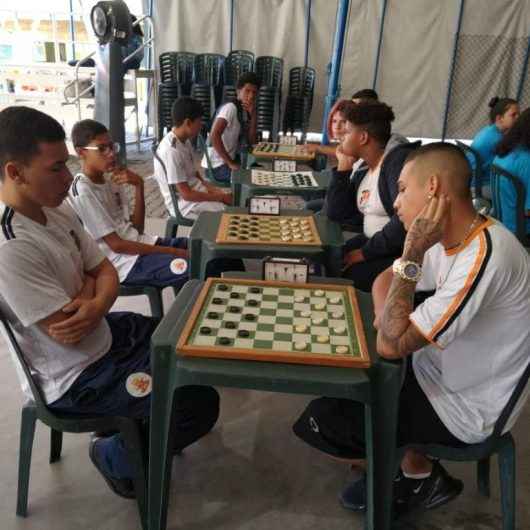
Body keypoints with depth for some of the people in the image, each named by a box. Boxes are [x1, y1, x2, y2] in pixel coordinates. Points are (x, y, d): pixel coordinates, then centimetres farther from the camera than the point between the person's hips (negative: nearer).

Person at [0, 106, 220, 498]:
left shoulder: (56, 209, -2)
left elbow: (105, 270, 3)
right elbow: (69, 331, -28)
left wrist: (97, 306, -19)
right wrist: (87, 287, -10)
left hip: (106, 332, 9)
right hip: (76, 377, -9)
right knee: (201, 405, -9)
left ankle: (130, 418, 29)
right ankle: (117, 455, 15)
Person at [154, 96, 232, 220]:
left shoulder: (185, 141, 5)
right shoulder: (171, 151, -24)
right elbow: (186, 194, -24)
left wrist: (210, 188, -1)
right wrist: (221, 197, -18)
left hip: (197, 191, 9)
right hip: (184, 204, -9)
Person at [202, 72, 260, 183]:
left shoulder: (245, 111, 10)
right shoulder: (230, 108, -17)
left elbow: (251, 142, 3)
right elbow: (214, 136, -30)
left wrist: (253, 115, -7)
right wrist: (230, 163, -28)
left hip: (230, 160, 9)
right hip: (217, 166, -9)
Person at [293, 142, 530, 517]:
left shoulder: (485, 257, -32)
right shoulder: (453, 238, -4)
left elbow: (391, 344, -31)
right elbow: (386, 280, 11)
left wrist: (413, 252, -29)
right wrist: (388, 318, -10)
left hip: (464, 408, -8)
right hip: (441, 372, 8)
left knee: (322, 422, -8)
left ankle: (420, 475, 15)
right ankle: (409, 463, 19)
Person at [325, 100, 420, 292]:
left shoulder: (399, 160, -16)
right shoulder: (364, 169, 10)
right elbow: (336, 214, 9)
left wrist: (366, 252, -20)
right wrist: (343, 167, 4)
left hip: (405, 252, -8)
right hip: (374, 243, 8)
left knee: (344, 277, -23)